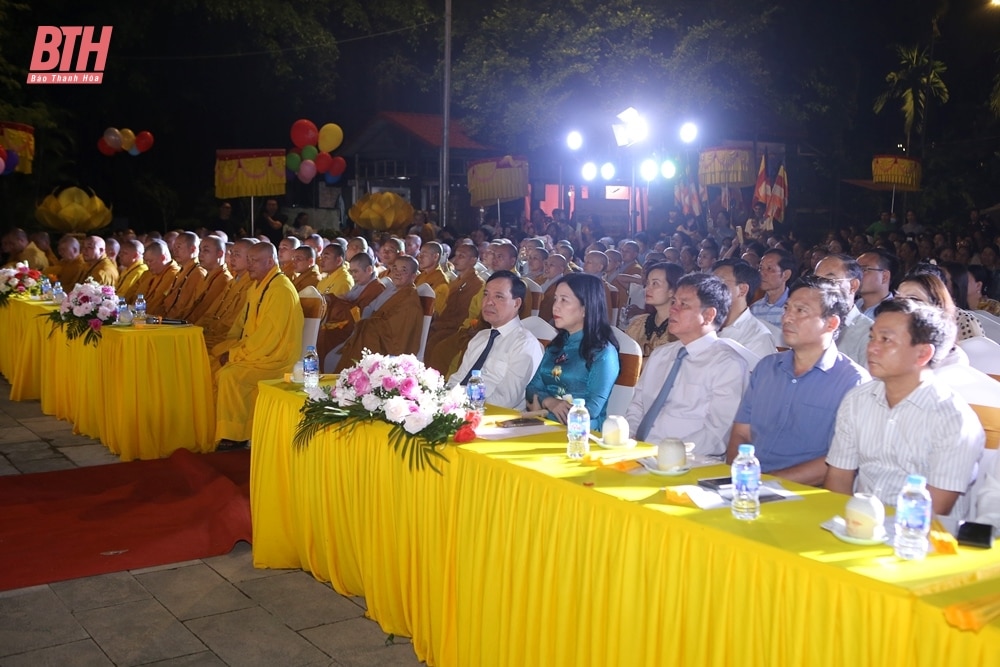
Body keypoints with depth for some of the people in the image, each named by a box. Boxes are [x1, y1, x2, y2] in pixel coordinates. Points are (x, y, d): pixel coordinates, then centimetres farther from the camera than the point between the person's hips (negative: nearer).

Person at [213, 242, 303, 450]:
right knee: (211, 367, -1)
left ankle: (234, 435, -14)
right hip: (254, 352, 10)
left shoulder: (281, 291, -19)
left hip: (276, 358, -10)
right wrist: (228, 349, 0)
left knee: (229, 375, -26)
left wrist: (234, 355, -16)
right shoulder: (257, 287, 12)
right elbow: (242, 326, 18)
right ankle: (217, 426, 7)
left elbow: (267, 337, -23)